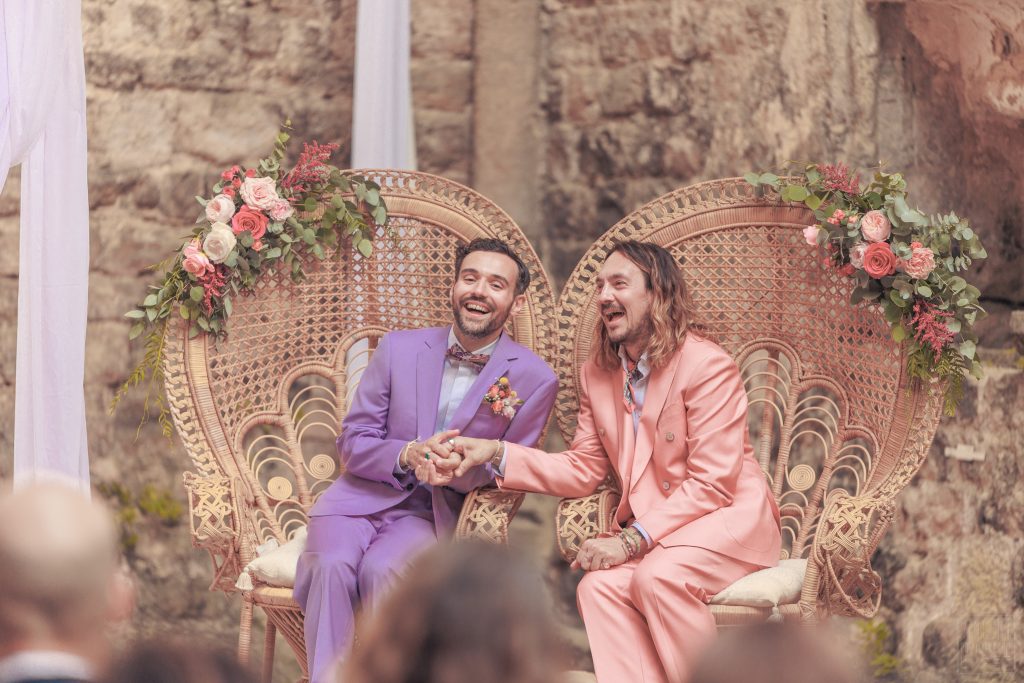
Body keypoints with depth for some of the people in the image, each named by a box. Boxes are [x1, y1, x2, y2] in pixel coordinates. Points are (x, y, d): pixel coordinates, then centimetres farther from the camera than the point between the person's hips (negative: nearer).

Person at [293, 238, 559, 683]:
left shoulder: (533, 380, -1)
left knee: (381, 571, -34)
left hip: (431, 513, -2)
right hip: (363, 495, 2)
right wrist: (408, 456, -16)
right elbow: (353, 441, 7)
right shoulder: (399, 349, 6)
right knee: (334, 566, -31)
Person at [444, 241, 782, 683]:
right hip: (654, 528, 6)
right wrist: (496, 454, -5)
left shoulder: (707, 365, -14)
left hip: (728, 516, -6)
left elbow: (711, 485, -17)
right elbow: (583, 469, 9)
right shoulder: (598, 373, 8)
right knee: (597, 587, -24)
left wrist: (631, 541, -23)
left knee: (658, 575, -34)